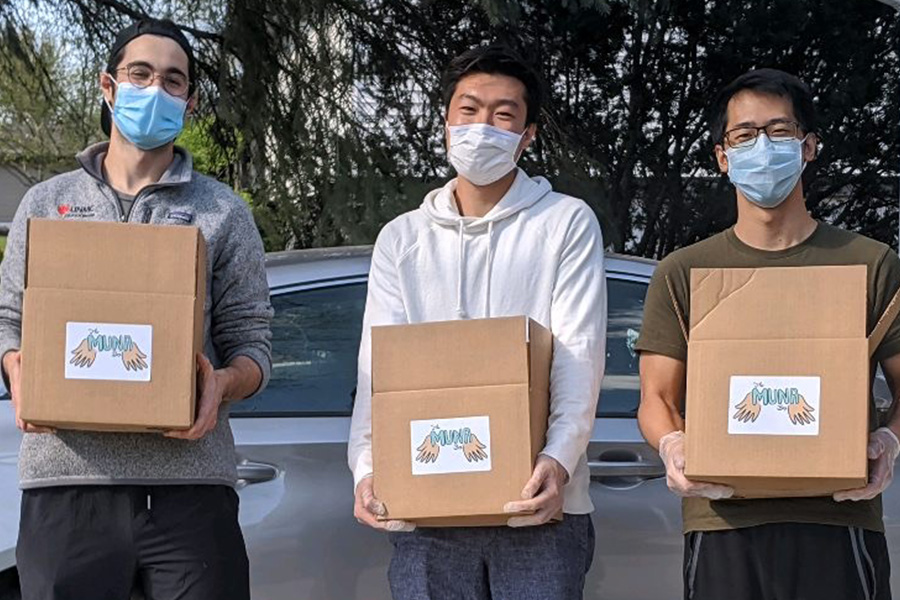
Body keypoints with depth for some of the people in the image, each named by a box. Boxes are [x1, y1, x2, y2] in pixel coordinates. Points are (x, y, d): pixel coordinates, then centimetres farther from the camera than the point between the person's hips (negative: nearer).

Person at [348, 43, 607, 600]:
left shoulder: (567, 224, 5)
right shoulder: (402, 238, 12)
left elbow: (580, 359, -4)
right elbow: (377, 366, 4)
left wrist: (558, 461, -20)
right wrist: (368, 468, -12)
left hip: (538, 507, -2)